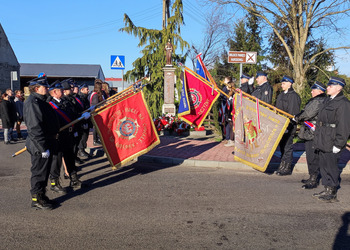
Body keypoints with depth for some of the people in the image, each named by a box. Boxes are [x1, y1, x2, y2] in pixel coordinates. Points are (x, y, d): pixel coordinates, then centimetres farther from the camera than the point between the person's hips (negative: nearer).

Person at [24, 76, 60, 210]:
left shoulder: (40, 101, 14)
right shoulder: (32, 103, -19)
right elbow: (35, 127, -25)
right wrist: (43, 147, -25)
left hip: (46, 143, 10)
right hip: (39, 146, -10)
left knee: (44, 171, 18)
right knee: (39, 172, 2)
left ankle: (41, 195, 31)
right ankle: (37, 199, 15)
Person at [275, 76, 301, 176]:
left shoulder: (294, 96, -12)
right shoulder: (281, 95, 16)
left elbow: (294, 113, -17)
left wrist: (289, 125, -21)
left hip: (289, 126, -9)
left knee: (287, 147, -2)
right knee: (282, 146, 15)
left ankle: (287, 168, 7)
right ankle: (283, 166, 25)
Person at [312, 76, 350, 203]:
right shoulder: (327, 100, 14)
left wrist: (338, 145, -19)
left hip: (331, 144, -9)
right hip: (322, 142, 9)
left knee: (331, 168, 0)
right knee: (324, 167, 16)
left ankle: (332, 194, 13)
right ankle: (327, 190, 29)